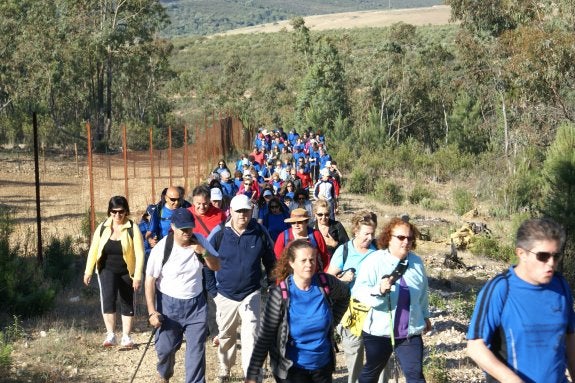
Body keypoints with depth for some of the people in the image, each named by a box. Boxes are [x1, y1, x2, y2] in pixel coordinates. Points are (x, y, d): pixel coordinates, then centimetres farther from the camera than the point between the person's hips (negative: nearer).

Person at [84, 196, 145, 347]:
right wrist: (88, 271, 4)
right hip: (107, 270, 1)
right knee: (108, 298, -21)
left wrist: (138, 276, -17)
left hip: (126, 272, -1)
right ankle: (110, 335, -15)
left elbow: (139, 253, -13)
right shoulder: (103, 227, -3)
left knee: (127, 304, 9)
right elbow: (93, 250, 4)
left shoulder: (133, 228, -11)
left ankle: (126, 337, 23)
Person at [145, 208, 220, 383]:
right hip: (169, 304, -2)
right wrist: (152, 311, -14)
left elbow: (216, 266, 1)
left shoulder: (200, 241, -6)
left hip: (196, 304, 2)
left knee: (197, 349, 2)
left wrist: (204, 252, -18)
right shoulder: (161, 248, -16)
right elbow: (150, 280, -11)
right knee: (165, 347, 10)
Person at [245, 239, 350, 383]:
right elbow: (265, 337, -15)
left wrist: (332, 321, 6)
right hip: (291, 369, -3)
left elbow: (345, 295, 14)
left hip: (323, 365, 3)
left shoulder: (326, 283, -10)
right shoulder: (280, 294, -17)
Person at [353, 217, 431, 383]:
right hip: (379, 331, -3)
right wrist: (379, 289, -40)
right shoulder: (374, 260, -14)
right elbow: (358, 291, -22)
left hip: (410, 332, 3)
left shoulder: (416, 262, 0)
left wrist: (425, 315, 26)